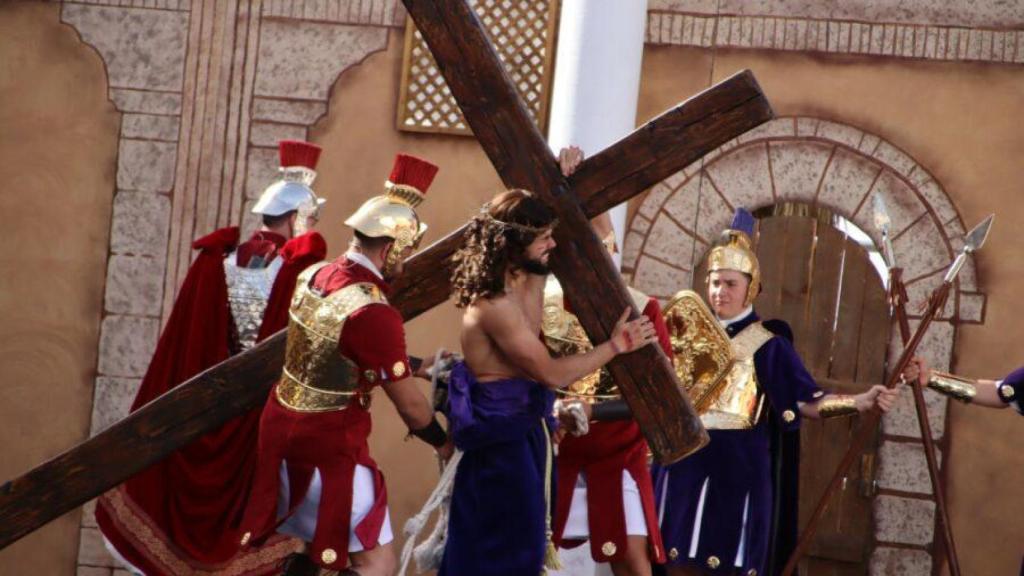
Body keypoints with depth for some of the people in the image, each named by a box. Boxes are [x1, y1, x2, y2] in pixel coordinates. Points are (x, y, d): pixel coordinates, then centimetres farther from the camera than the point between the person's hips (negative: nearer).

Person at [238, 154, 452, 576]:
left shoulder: (313, 275, 1)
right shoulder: (373, 313, -24)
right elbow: (409, 404, -14)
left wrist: (416, 366, 21)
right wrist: (442, 442, 5)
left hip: (282, 427, 9)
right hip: (329, 448, -9)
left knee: (320, 541, 26)